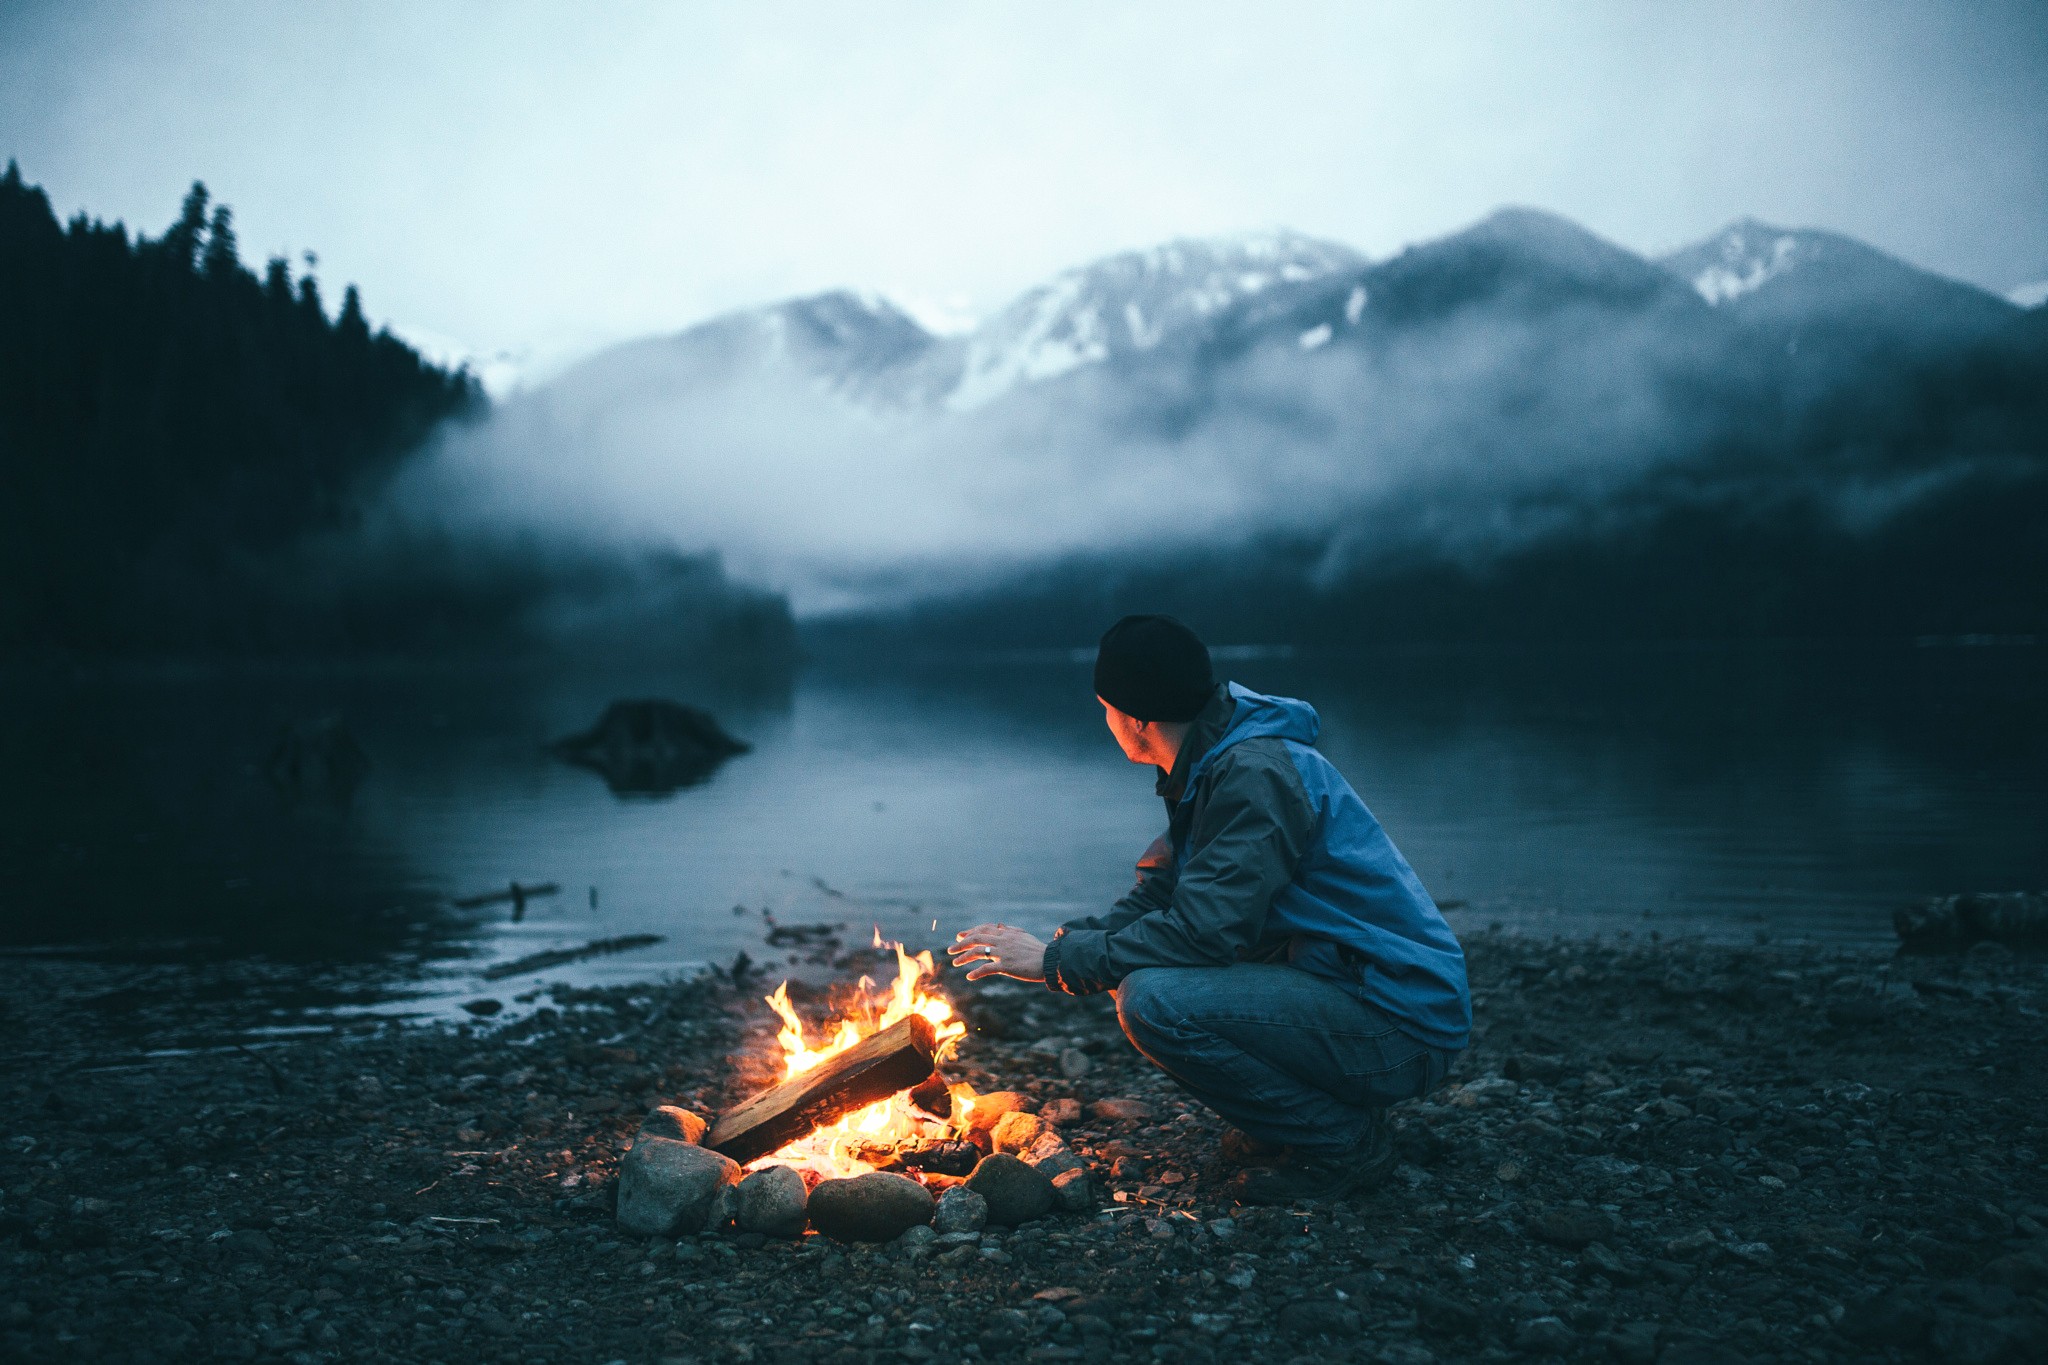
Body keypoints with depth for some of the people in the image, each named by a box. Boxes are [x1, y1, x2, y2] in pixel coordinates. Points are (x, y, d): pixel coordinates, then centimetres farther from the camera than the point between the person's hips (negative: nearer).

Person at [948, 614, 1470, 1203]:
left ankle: (1343, 1138, -8)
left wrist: (1058, 960, -18)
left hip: (1400, 1024, -10)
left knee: (1153, 999, -24)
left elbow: (1204, 930, -26)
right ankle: (1298, 1116, 12)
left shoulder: (1256, 775, -20)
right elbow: (1155, 902, 14)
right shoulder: (1207, 772, 11)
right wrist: (1052, 941, 1)